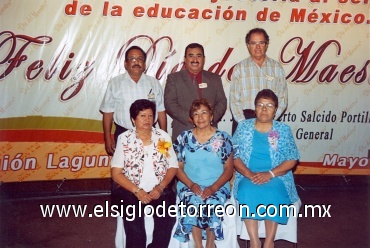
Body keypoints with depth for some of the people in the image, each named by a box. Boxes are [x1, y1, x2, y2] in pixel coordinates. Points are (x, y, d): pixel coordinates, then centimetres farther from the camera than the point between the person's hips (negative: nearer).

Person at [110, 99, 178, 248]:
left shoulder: (163, 137, 7)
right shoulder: (124, 139, 2)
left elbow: (173, 167, 7)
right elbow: (116, 172, -1)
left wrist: (160, 188, -10)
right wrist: (137, 191, -14)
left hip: (159, 191, 2)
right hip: (133, 191, -1)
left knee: (168, 216, -25)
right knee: (133, 218, -28)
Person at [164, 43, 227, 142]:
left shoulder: (215, 78, 16)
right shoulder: (173, 78, 8)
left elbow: (222, 102, 12)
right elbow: (170, 103, -1)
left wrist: (211, 117, -8)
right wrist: (189, 118, -13)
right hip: (183, 133, -2)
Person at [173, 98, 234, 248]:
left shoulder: (223, 138, 3)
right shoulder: (184, 138, 7)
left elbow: (229, 169, 1)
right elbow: (178, 167, 5)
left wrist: (213, 187, -14)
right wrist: (191, 185, -13)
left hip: (217, 186, -1)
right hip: (189, 185, 1)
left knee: (211, 204, -32)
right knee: (193, 203, -31)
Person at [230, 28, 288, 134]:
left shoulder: (277, 67, 10)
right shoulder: (239, 68, 6)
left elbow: (282, 98, 5)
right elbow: (234, 100, 1)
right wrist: (243, 122, -10)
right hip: (244, 118, -1)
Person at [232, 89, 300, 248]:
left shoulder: (283, 130, 5)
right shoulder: (243, 127, 6)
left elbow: (292, 160, 0)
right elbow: (234, 155, 2)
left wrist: (270, 174, -15)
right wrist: (249, 173, -16)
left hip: (276, 177, 0)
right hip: (248, 176, 1)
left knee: (272, 194, -33)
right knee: (248, 192, -32)